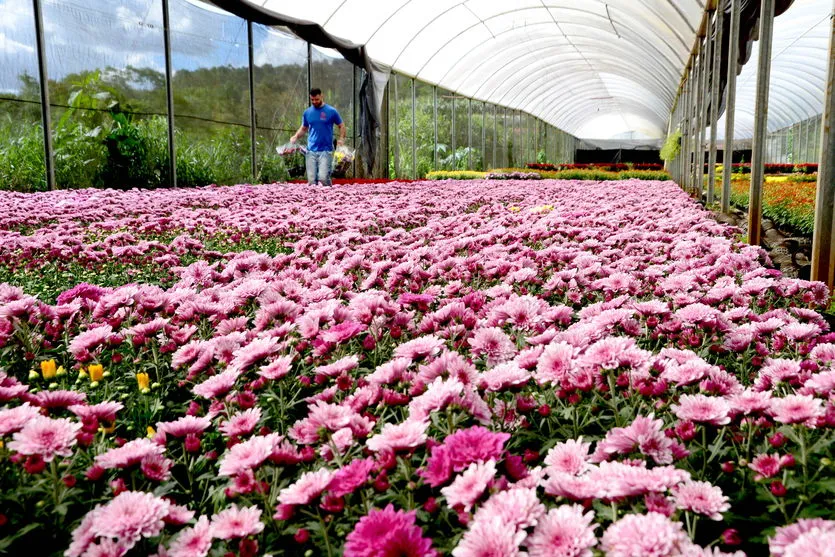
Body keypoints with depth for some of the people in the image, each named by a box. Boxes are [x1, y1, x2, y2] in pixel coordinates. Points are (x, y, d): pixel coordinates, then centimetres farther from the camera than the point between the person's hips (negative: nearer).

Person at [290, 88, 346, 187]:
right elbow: (303, 128, 21)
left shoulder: (331, 111, 1)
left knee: (323, 178, -16)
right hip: (311, 151, 3)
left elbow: (341, 125, 10)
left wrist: (341, 139, -7)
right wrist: (295, 137, 2)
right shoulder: (307, 112, 10)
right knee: (311, 180, 1)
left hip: (326, 150, -3)